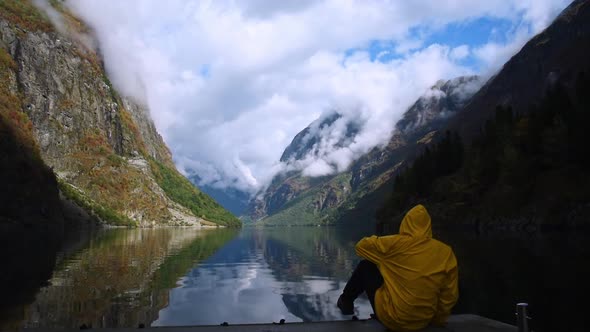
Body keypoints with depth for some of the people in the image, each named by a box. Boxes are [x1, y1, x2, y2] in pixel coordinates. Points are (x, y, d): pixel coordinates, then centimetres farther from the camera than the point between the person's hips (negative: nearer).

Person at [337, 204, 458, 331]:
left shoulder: (396, 243, -15)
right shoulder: (446, 252, -6)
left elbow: (361, 246, -1)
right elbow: (450, 296, -1)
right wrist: (438, 320, 17)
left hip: (391, 317, -4)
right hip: (423, 322, 4)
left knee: (365, 266, 14)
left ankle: (346, 302, 34)